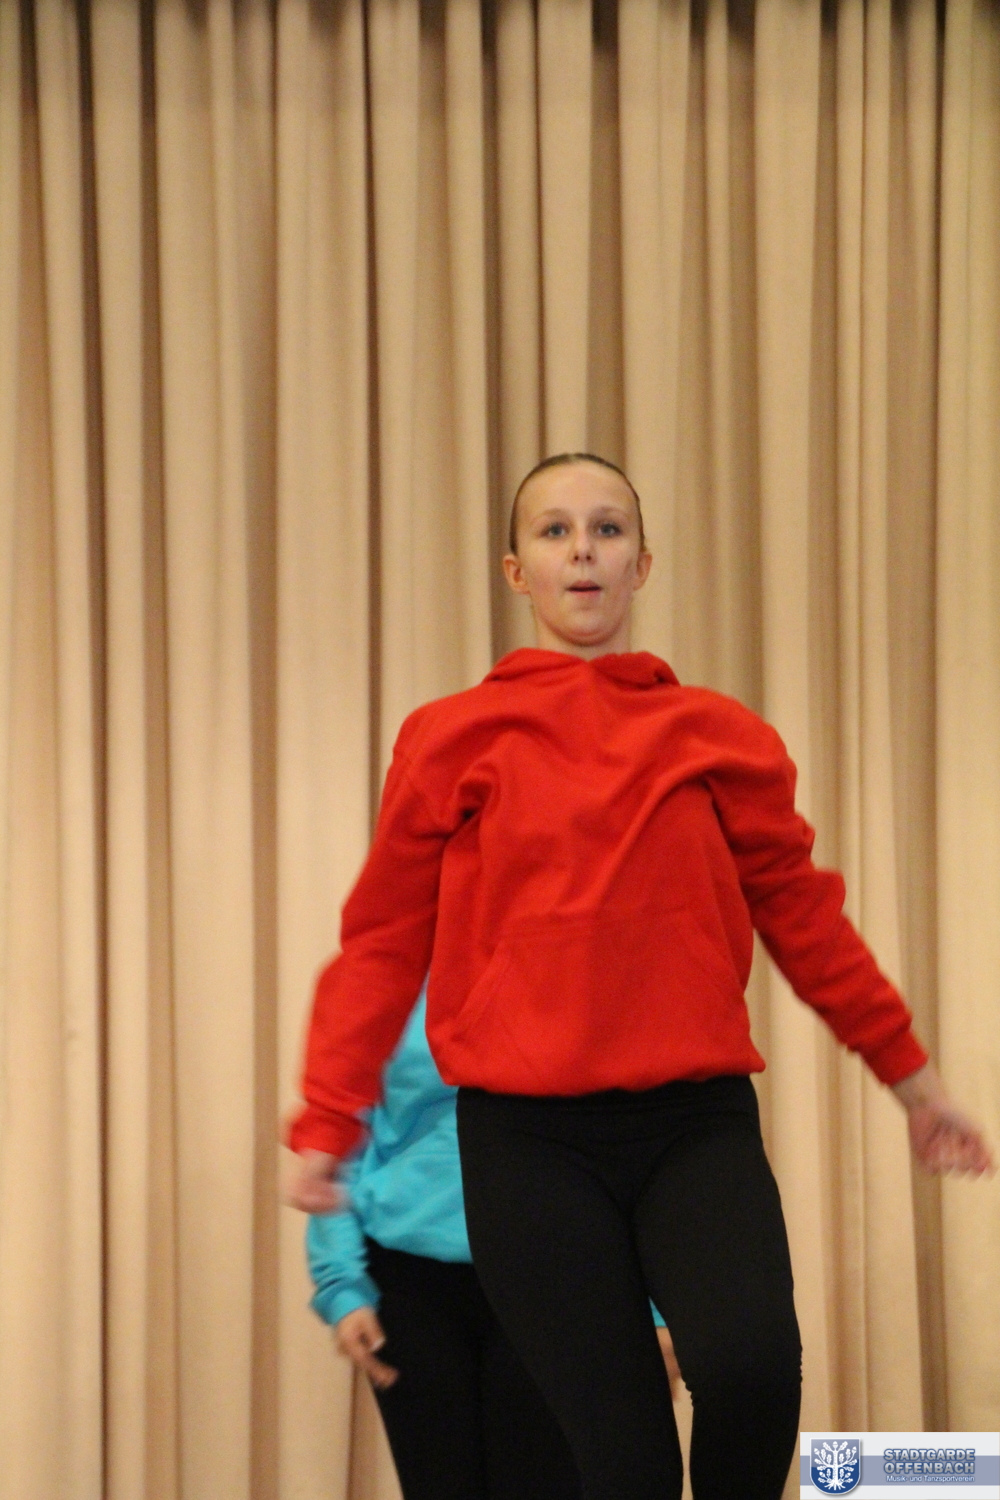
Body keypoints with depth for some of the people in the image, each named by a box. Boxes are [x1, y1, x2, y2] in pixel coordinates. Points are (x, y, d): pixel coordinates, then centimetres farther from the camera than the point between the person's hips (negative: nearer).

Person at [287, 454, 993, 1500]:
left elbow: (801, 914, 17)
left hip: (697, 1123, 1)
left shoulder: (719, 737, 7)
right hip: (528, 1139, 0)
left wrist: (912, 1079, 24)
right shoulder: (454, 740, 4)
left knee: (751, 1365, -26)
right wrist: (325, 1127, 4)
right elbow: (383, 943, 8)